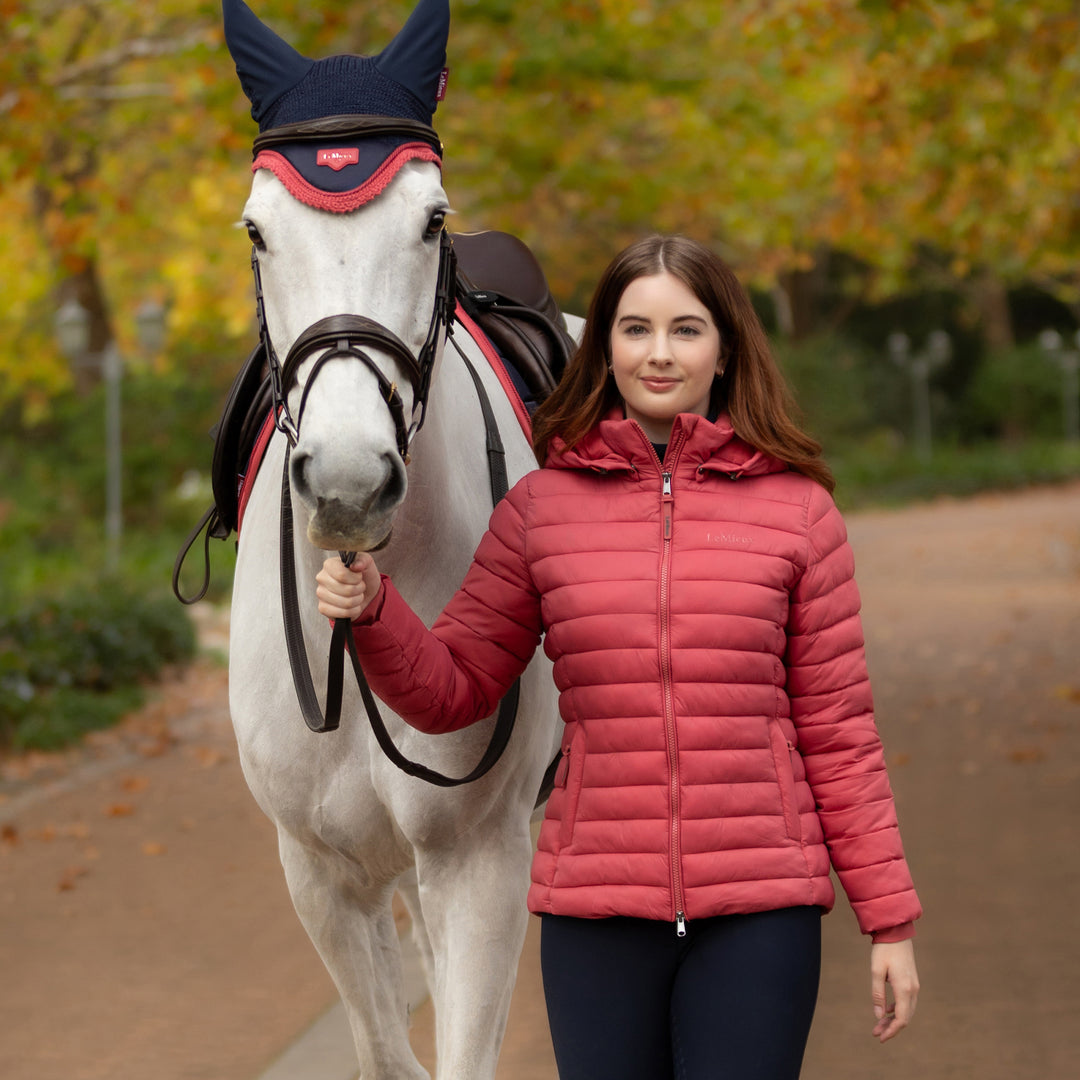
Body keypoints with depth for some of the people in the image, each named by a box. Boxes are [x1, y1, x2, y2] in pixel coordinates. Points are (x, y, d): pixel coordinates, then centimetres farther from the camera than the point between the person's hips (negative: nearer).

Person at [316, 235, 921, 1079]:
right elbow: (453, 691, 9)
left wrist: (890, 915, 2)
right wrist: (371, 611, -10)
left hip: (758, 912, -1)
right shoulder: (539, 508, 5)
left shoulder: (797, 509, 2)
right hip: (596, 907, 1)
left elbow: (837, 729, 4)